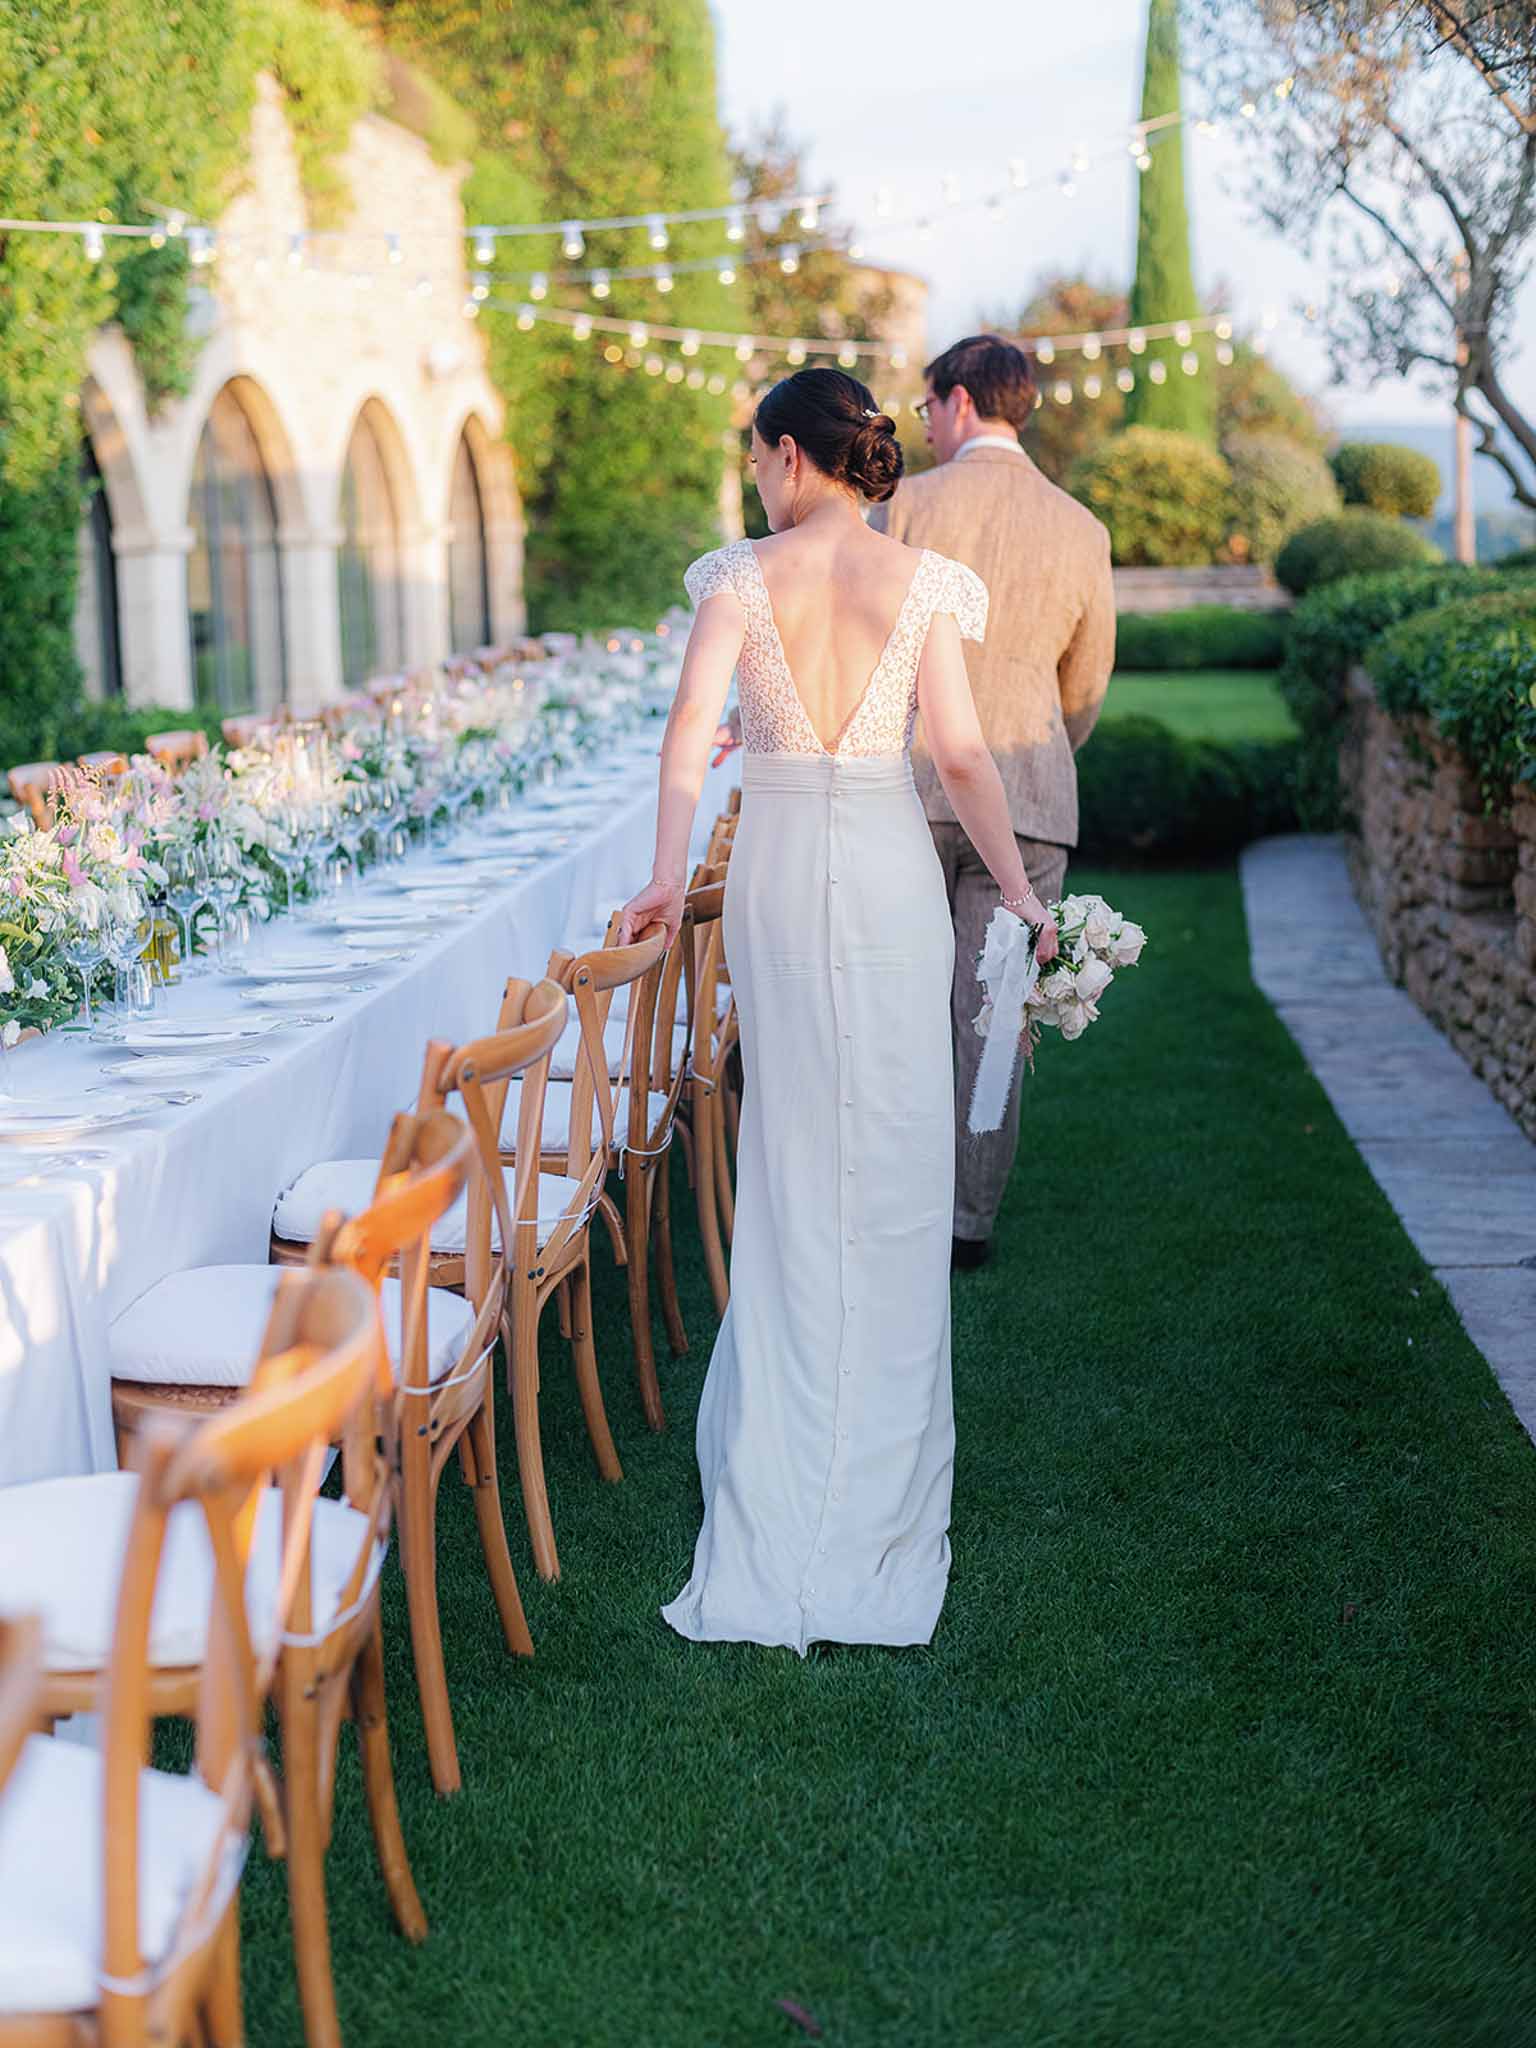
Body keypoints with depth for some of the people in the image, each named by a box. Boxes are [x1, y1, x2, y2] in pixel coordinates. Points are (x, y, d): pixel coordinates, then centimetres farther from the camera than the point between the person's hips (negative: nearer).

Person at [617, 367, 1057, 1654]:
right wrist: (1022, 892, 2)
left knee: (791, 1151, 12)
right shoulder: (924, 582, -1)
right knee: (893, 1157, 8)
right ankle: (881, 1442, 17)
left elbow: (692, 725, -12)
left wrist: (668, 877, -8)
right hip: (891, 871, 0)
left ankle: (790, 1439, 20)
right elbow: (962, 754, -5)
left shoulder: (740, 577, -1)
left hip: (774, 871, 1)